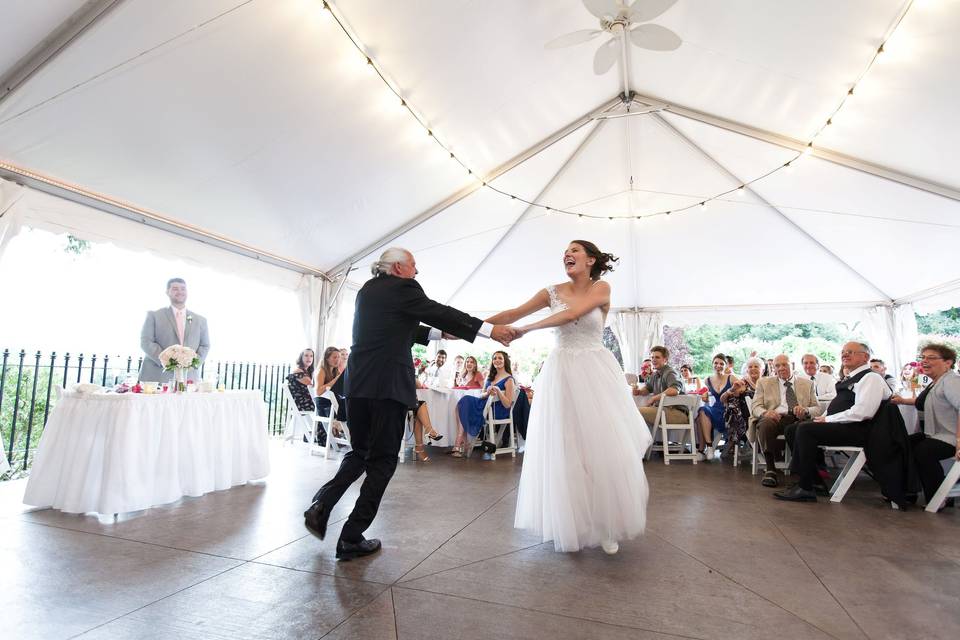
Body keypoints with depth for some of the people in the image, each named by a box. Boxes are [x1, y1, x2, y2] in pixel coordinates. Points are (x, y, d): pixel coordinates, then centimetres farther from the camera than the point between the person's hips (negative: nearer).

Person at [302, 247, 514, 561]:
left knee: (360, 452, 22)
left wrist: (439, 333, 22)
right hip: (388, 384, -7)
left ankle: (320, 506, 6)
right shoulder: (403, 288, -5)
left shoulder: (367, 290, 19)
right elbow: (441, 312, -8)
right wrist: (490, 330, -4)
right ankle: (351, 539, 10)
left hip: (357, 383, 8)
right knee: (382, 459, 5)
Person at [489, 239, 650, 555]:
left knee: (603, 448, 0)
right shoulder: (553, 292, 5)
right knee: (563, 451, 4)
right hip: (561, 374, 2)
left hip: (595, 373, -2)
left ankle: (607, 527, 20)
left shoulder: (601, 288, -3)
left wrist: (524, 330, -17)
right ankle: (571, 525, 23)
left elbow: (573, 313, -19)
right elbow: (511, 314, 0)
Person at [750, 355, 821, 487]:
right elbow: (755, 407, 9)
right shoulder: (764, 383, 19)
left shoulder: (807, 383, 22)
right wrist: (765, 412, -16)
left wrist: (806, 410, -12)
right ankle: (770, 469, -31)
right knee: (766, 423, -36)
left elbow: (818, 409, 14)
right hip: (776, 418, -1)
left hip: (798, 420, 1)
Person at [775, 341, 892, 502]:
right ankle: (815, 481, 1)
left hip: (855, 430, -10)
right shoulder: (848, 379, 22)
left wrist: (828, 419, -16)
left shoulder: (870, 378, -8)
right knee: (792, 430, 0)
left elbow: (862, 412, -21)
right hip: (837, 425, 10)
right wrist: (823, 418, 7)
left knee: (805, 429, -28)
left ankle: (806, 489, -21)